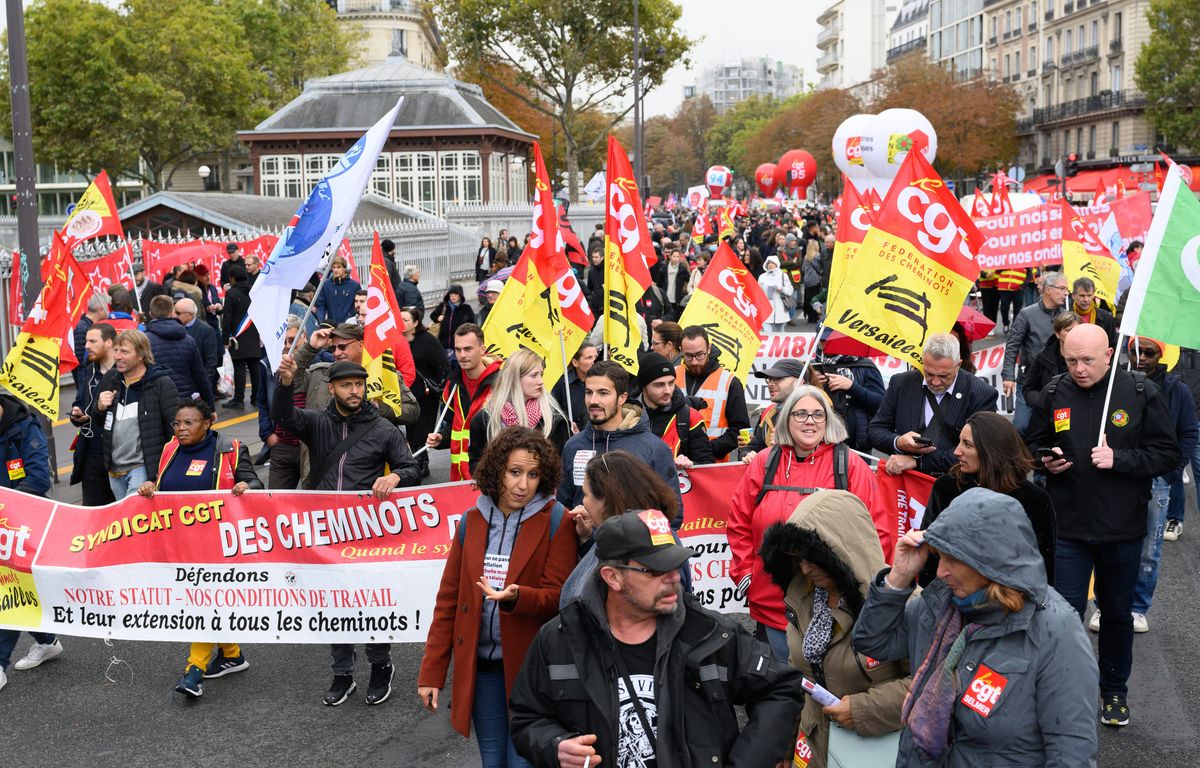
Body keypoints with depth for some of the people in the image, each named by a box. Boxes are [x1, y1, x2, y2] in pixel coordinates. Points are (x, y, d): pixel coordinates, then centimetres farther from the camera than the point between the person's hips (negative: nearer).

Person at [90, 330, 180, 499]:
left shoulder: (161, 383, -11)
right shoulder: (109, 379, 8)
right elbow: (95, 420, 20)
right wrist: (100, 407, -4)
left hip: (144, 467, -7)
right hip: (114, 468, 7)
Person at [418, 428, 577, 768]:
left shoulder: (556, 521, -8)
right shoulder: (472, 521, 4)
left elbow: (557, 596, -9)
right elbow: (448, 599, 6)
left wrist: (515, 597, -30)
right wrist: (431, 672, 3)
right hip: (479, 666, 4)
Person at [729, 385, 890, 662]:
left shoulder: (850, 465, -1)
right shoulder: (764, 464, 6)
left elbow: (877, 530, -2)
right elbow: (739, 524, 12)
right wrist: (745, 574, 6)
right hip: (772, 605, 2)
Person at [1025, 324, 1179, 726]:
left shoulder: (1141, 393, -8)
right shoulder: (1055, 394, -3)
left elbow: (1167, 454, -6)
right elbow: (1033, 445, 11)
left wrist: (1118, 459, -20)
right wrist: (1045, 460, -11)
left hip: (1122, 528, 0)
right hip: (1068, 526, 0)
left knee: (1117, 613, 16)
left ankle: (1114, 689, 35)